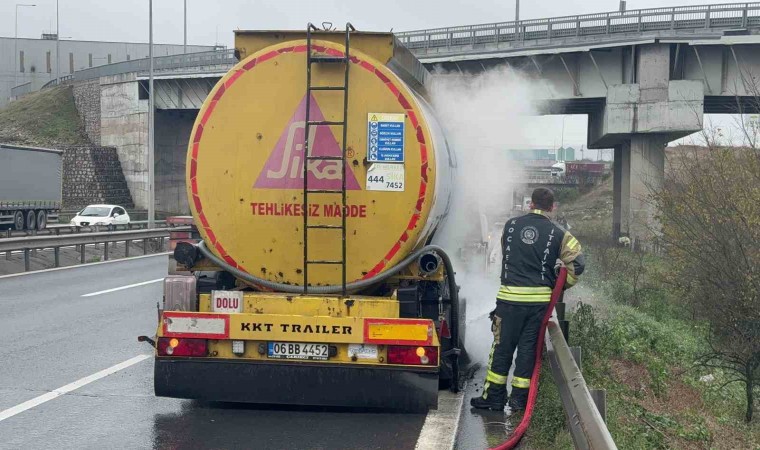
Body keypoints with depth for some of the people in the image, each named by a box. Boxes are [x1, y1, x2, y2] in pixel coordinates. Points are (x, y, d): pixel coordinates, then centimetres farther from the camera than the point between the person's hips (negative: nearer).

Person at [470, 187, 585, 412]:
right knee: (528, 348, 8)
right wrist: (562, 285, 9)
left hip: (510, 295, 0)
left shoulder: (510, 225, 5)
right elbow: (576, 263, -6)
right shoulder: (557, 233, 0)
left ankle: (494, 396, 13)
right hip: (540, 298, 0)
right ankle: (519, 398, 13)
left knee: (502, 346, 8)